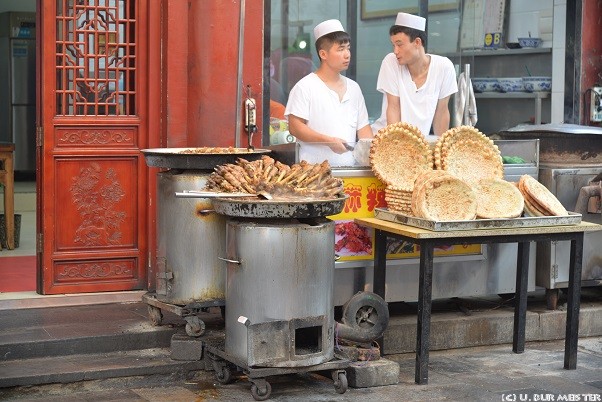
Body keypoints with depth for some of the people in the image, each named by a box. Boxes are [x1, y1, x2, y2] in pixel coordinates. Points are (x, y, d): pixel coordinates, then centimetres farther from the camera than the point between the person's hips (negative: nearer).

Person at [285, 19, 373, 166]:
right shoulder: (305, 87, -1)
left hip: (350, 166, 5)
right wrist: (329, 141, -16)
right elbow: (295, 127, -7)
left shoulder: (353, 88, 17)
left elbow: (363, 127, 18)